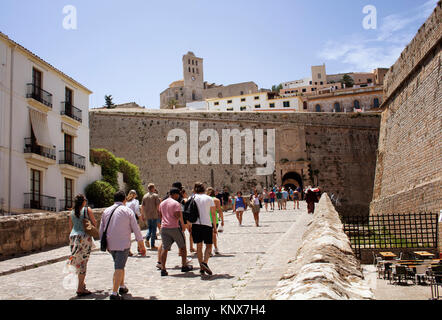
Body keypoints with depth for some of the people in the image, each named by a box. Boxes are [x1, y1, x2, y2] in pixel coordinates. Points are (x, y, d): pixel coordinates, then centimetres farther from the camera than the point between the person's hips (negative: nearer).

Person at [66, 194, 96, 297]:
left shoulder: (72, 212, 11)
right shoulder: (87, 209, -2)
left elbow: (70, 227, 17)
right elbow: (94, 223, 0)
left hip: (73, 237, 5)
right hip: (84, 237, -5)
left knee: (78, 261, 15)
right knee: (83, 262, -3)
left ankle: (82, 284, 24)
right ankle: (80, 289, -3)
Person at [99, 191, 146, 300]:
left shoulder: (106, 211, 8)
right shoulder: (128, 211, -3)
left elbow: (101, 230, 13)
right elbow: (136, 229, -2)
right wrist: (141, 245, 5)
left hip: (110, 244, 5)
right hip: (123, 244, -5)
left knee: (119, 266, 22)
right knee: (119, 267, -4)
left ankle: (122, 287, 31)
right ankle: (114, 293, -10)